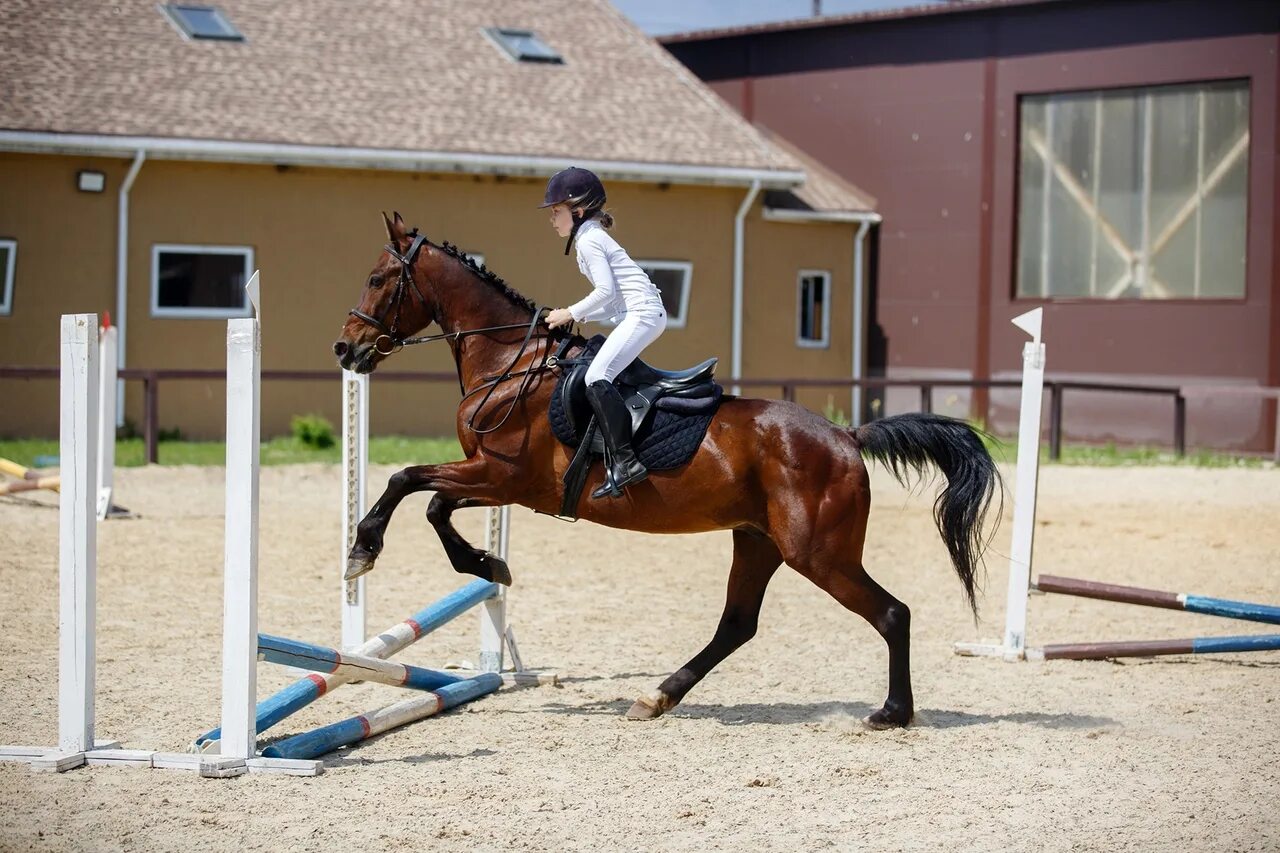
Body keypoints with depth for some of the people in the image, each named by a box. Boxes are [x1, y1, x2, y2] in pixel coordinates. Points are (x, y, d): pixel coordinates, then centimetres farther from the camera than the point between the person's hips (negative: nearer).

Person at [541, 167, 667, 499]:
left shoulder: (588, 240, -8)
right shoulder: (593, 237, 22)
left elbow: (606, 291, -17)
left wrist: (570, 313, -7)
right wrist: (579, 317, 14)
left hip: (642, 313, -11)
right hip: (639, 314, 11)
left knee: (596, 377, -21)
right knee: (597, 378, 10)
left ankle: (625, 459, -28)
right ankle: (615, 467, 6)